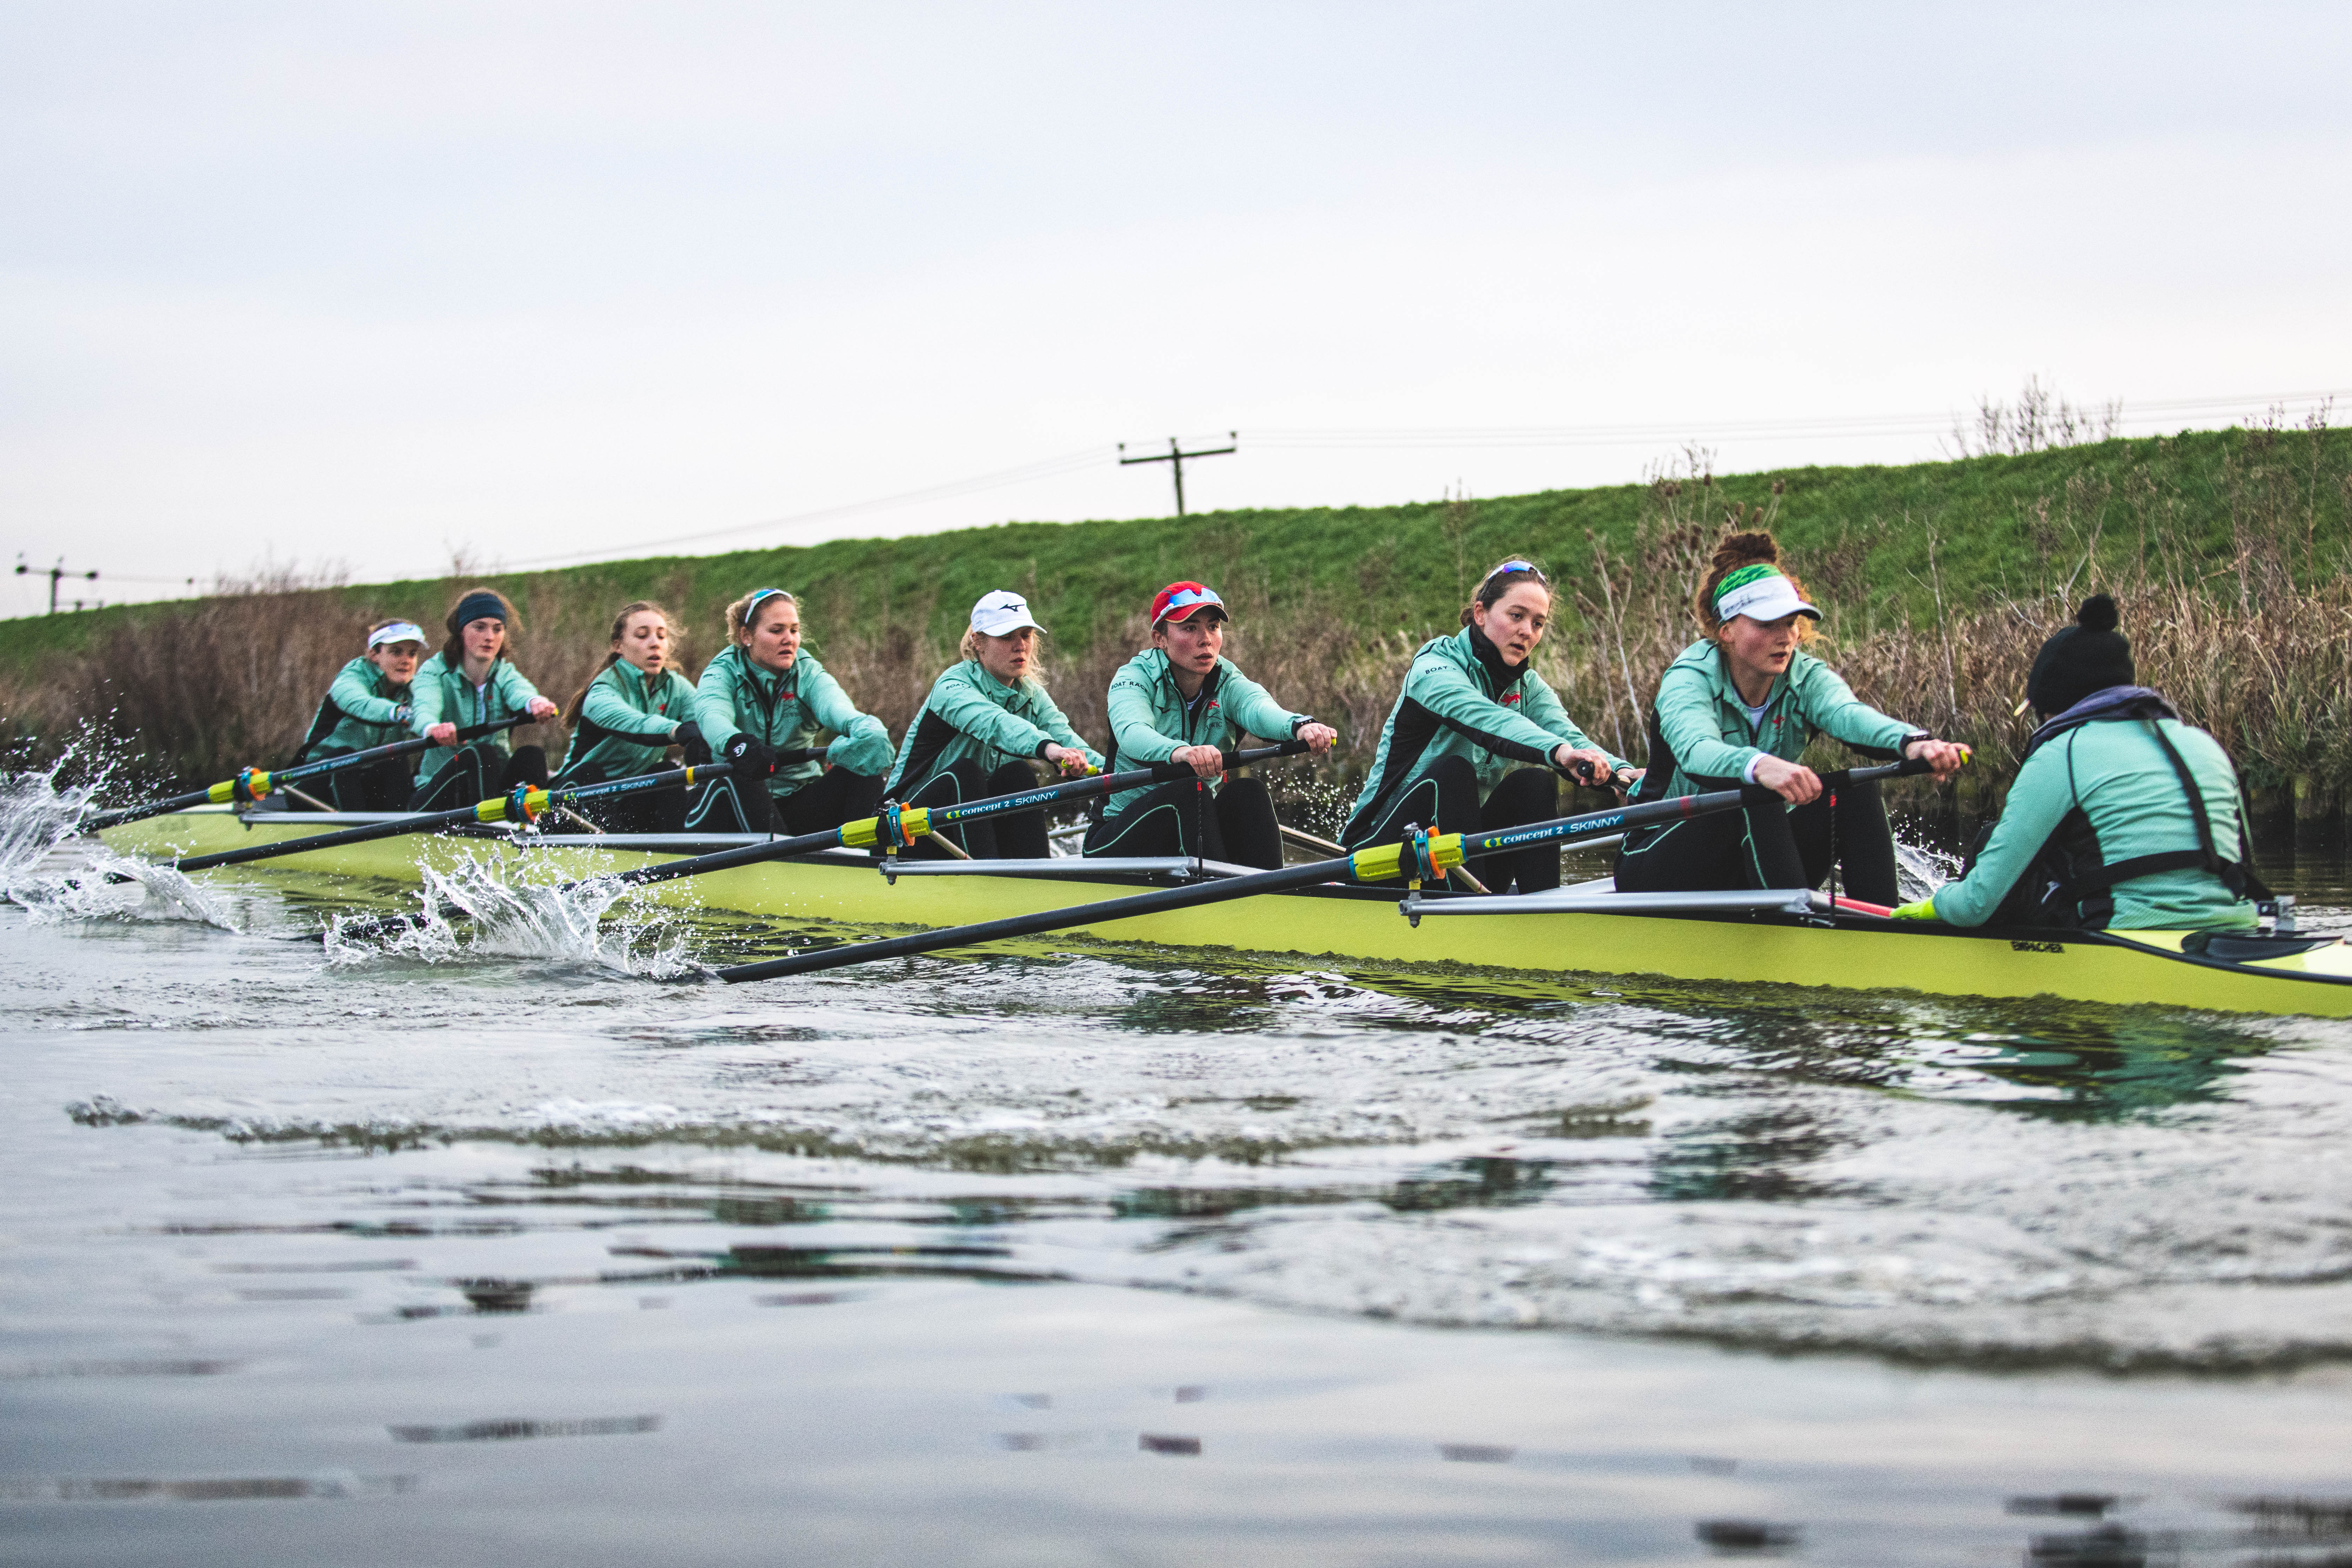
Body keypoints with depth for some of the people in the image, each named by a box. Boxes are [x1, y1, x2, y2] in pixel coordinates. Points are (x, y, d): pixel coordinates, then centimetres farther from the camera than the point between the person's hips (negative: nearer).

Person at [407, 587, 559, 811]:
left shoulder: (506, 675, 8)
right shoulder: (435, 672, -1)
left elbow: (520, 692, -19)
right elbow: (425, 709, -25)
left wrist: (535, 703, -47)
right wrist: (432, 728, -53)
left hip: (496, 788, 3)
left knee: (530, 756, -24)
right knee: (480, 754, -31)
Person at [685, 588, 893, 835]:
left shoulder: (808, 673, 5)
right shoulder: (723, 673, -1)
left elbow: (832, 703, -20)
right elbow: (712, 714, -27)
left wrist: (860, 725, -46)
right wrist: (737, 743, -52)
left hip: (797, 803, 3)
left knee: (863, 765, -20)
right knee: (739, 776, -35)